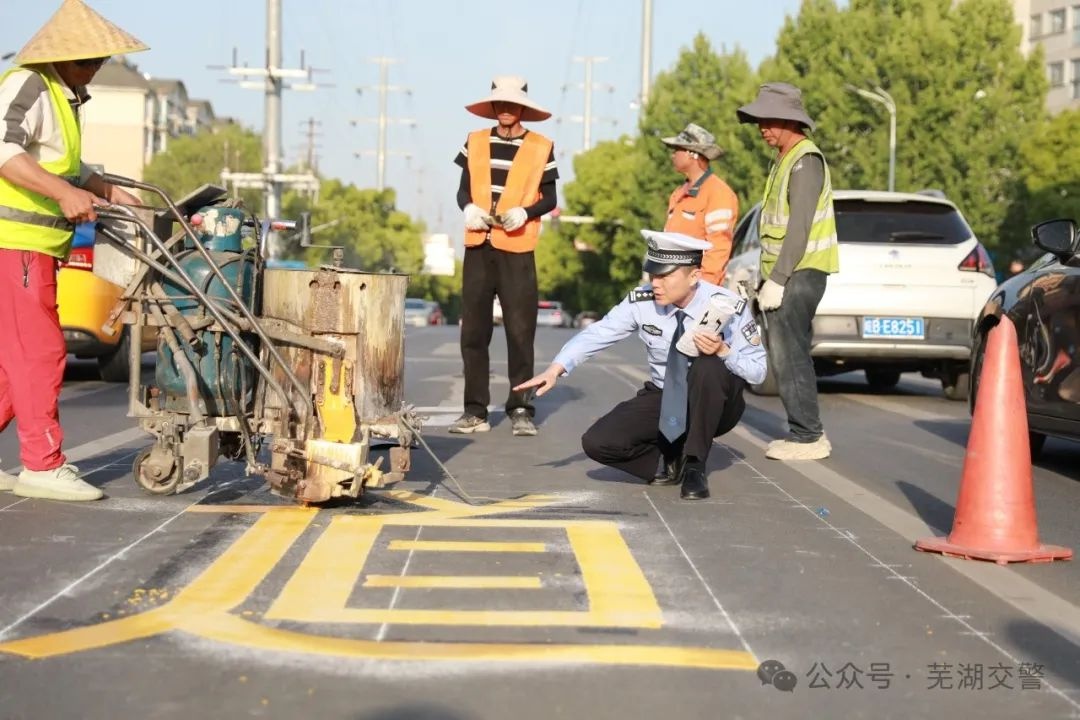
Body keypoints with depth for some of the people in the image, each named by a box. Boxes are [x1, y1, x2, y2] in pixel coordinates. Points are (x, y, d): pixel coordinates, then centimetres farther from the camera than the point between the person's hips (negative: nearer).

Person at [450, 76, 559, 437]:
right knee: (473, 329, 2)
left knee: (520, 331, -4)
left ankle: (520, 410, 2)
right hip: (479, 245, 3)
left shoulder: (541, 147, 4)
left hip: (517, 248, -2)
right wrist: (469, 208, -10)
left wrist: (525, 213, -15)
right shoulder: (476, 142, 10)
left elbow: (549, 198, 4)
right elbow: (463, 189, 12)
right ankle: (475, 410, 6)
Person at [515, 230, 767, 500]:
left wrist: (723, 351, -36)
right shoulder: (641, 301, -14)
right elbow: (598, 333, -13)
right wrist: (555, 369, -27)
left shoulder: (728, 307, -21)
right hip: (663, 398, 3)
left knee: (708, 365, -37)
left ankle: (694, 466, -19)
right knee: (598, 443, -19)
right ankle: (673, 455, 9)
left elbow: (757, 371, -16)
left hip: (715, 404, -2)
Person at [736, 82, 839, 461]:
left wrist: (777, 280, -22)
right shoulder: (784, 159, 18)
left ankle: (808, 436, -7)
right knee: (784, 351, 11)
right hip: (785, 273, 10)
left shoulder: (805, 160, -13)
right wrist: (768, 275, 18)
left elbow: (799, 227, -20)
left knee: (789, 352, -10)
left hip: (800, 273, -10)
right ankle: (803, 432, 16)